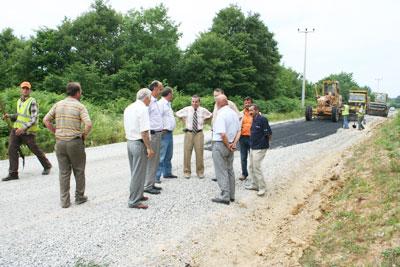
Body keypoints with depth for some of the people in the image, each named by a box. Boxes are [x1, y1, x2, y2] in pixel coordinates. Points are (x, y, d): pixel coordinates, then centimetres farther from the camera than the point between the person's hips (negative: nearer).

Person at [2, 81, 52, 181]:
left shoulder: (32, 102, -12)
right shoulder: (19, 101, 12)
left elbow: (34, 119, -19)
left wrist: (23, 128, -27)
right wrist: (9, 116, 8)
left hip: (28, 132, -6)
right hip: (16, 129, 6)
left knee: (35, 150, 7)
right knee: (12, 149, -6)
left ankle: (47, 166, 29)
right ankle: (13, 173, -2)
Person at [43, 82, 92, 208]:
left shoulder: (58, 104, 6)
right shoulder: (80, 106, -7)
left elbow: (46, 120, 4)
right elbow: (88, 124, -18)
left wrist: (56, 132, 9)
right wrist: (84, 136, -2)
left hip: (60, 142, 4)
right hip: (75, 142, -4)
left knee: (64, 172, 10)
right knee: (79, 171, 12)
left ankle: (64, 201, 13)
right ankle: (79, 197, 21)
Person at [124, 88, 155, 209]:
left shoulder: (128, 108, 12)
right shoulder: (143, 108, -16)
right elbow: (144, 132, -21)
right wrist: (149, 148, -17)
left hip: (129, 142, 9)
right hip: (139, 144, -9)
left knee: (135, 172, 19)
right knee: (138, 173, 0)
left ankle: (137, 195, 30)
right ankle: (134, 201, 7)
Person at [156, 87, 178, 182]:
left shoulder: (168, 104, 18)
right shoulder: (161, 103, -13)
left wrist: (170, 129, 15)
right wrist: (161, 130, -20)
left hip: (170, 133, 10)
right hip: (164, 133, -10)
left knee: (168, 155, 18)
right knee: (161, 156, -10)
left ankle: (167, 173, 30)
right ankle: (156, 176, -7)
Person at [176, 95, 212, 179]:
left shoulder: (203, 110, 1)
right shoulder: (186, 109, 1)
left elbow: (211, 115, 19)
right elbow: (177, 113, 17)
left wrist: (203, 120, 10)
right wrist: (183, 119, 9)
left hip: (199, 133, 0)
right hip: (189, 133, 0)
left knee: (199, 153, 3)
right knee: (187, 152, 2)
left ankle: (200, 172, 16)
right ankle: (187, 172, 14)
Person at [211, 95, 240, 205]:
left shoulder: (221, 115, -19)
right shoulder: (234, 113, 8)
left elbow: (222, 134, -26)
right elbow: (239, 131, 11)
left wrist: (228, 145, -13)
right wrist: (234, 143, 2)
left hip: (220, 144, -8)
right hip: (230, 144, 8)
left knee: (221, 171, 0)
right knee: (230, 170, 15)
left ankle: (224, 197, 4)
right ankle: (231, 195, 23)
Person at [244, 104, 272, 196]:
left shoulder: (262, 119, -17)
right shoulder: (254, 120, 10)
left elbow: (269, 134, -17)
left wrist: (265, 143, -4)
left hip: (260, 148, -9)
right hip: (252, 147, 9)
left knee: (256, 167, -8)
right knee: (252, 167, 15)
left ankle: (262, 188, 2)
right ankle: (254, 184, 29)